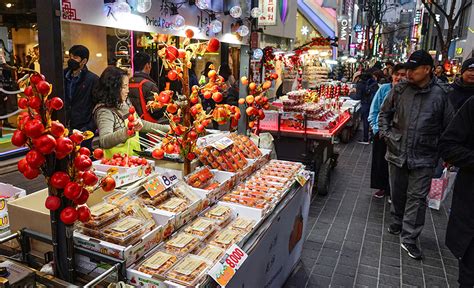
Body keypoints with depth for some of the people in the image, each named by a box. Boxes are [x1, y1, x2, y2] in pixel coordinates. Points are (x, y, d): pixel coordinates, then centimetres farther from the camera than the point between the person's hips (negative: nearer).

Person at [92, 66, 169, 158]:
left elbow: (141, 124, 23)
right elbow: (104, 141, -29)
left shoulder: (126, 103, 10)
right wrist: (127, 131, -43)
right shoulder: (104, 111, -15)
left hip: (134, 155, 7)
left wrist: (166, 128, 21)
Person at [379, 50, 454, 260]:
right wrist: (385, 133, 1)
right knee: (397, 192, 17)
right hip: (397, 152, 3)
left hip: (424, 157, -2)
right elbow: (384, 112, 12)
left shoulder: (440, 94, -7)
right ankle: (398, 221, 40)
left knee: (417, 197, 1)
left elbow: (448, 126, 3)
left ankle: (409, 239, 11)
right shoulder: (399, 89, -2)